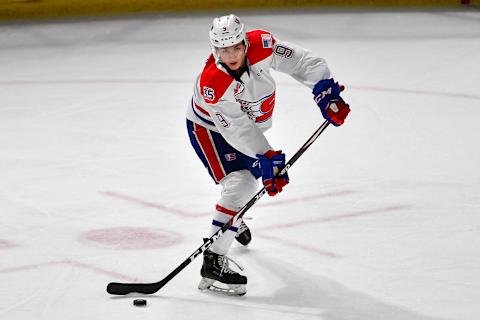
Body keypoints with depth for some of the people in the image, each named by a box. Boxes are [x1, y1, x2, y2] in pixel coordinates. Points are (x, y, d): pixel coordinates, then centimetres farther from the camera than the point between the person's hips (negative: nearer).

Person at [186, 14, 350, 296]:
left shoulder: (261, 45, -28)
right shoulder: (211, 85, -39)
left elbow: (302, 61, -19)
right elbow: (238, 130, -36)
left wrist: (327, 93, -26)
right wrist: (267, 158, -38)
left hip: (250, 125, 7)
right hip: (209, 129, -7)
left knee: (255, 178, 24)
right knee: (239, 183, -24)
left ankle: (233, 220, 59)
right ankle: (213, 262, -24)